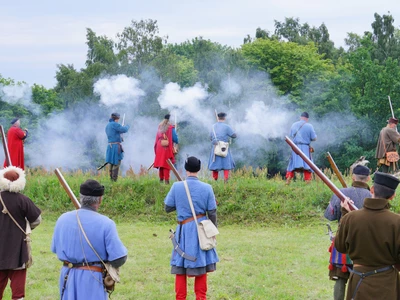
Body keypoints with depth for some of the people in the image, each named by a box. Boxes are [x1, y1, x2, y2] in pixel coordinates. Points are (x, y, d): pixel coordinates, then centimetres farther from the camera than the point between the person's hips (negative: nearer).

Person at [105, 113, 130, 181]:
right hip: (116, 146, -9)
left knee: (111, 163, 14)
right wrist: (127, 126, 2)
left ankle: (111, 179, 16)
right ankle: (114, 180, -7)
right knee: (116, 163, -5)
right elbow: (124, 130, -18)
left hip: (110, 146, 9)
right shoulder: (114, 124, -13)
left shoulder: (107, 126, 15)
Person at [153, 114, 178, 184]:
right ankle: (166, 180, -6)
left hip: (159, 147, 5)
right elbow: (174, 138, -11)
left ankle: (161, 179, 18)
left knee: (161, 163, 13)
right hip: (167, 148, -5)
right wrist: (176, 142, 9)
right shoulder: (171, 127, -11)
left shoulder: (160, 126, 7)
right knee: (167, 164, -3)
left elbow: (157, 137, 13)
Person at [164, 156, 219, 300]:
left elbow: (168, 208, 0)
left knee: (181, 267, 9)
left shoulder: (176, 186, -9)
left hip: (184, 229, 0)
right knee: (201, 265, 12)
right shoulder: (207, 188, -8)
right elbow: (212, 213, -2)